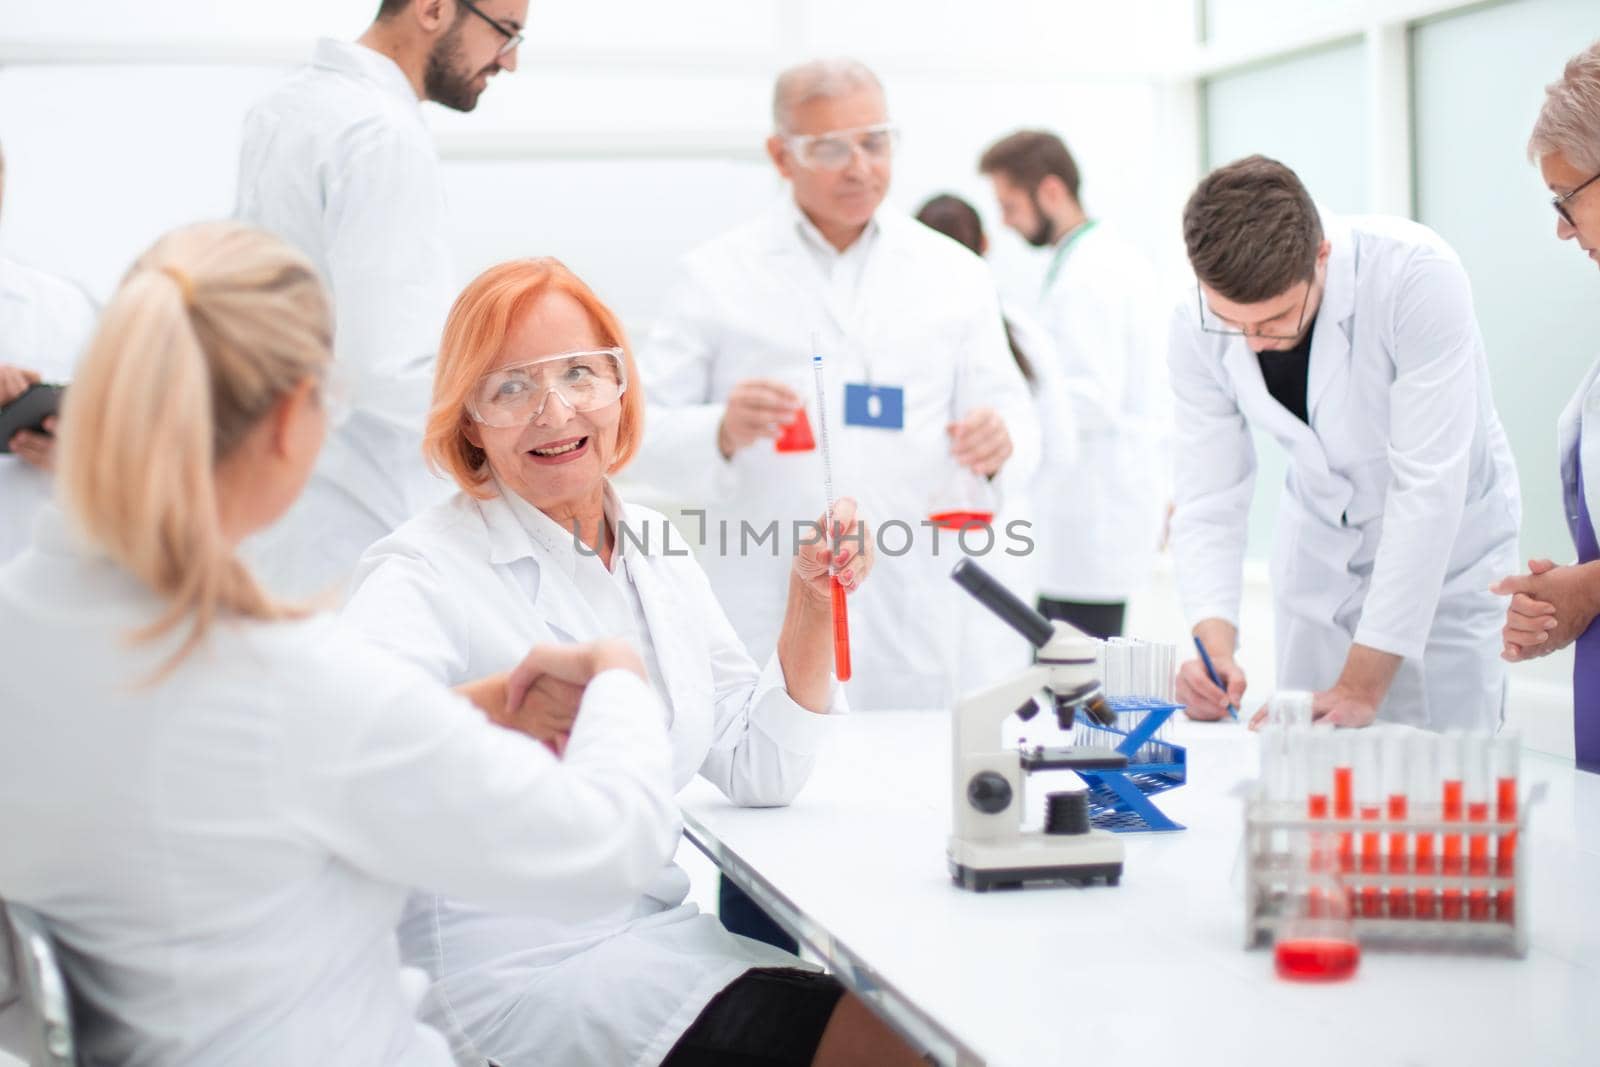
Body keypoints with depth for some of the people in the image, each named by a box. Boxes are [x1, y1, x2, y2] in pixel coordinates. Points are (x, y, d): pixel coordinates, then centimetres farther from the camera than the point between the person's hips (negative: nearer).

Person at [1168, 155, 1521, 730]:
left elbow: (1427, 488, -31)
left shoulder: (1418, 277, -30)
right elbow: (1209, 502, -12)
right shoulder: (1197, 328, -16)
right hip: (1320, 551, 4)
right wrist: (1214, 642, -31)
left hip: (1444, 554, -3)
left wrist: (1363, 687, -32)